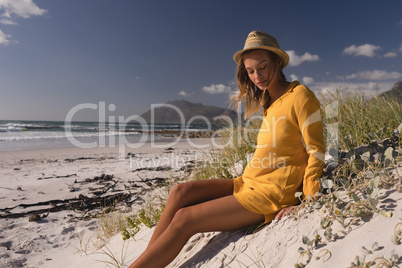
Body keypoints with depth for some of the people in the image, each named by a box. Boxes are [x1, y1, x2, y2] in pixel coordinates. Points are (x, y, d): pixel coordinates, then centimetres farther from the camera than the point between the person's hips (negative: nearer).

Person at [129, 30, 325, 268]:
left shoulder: (300, 95, -8)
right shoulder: (270, 102, 15)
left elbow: (317, 152, -9)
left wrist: (306, 203, -12)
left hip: (272, 193, -7)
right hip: (250, 183, 7)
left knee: (184, 220, -15)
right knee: (181, 192, -10)